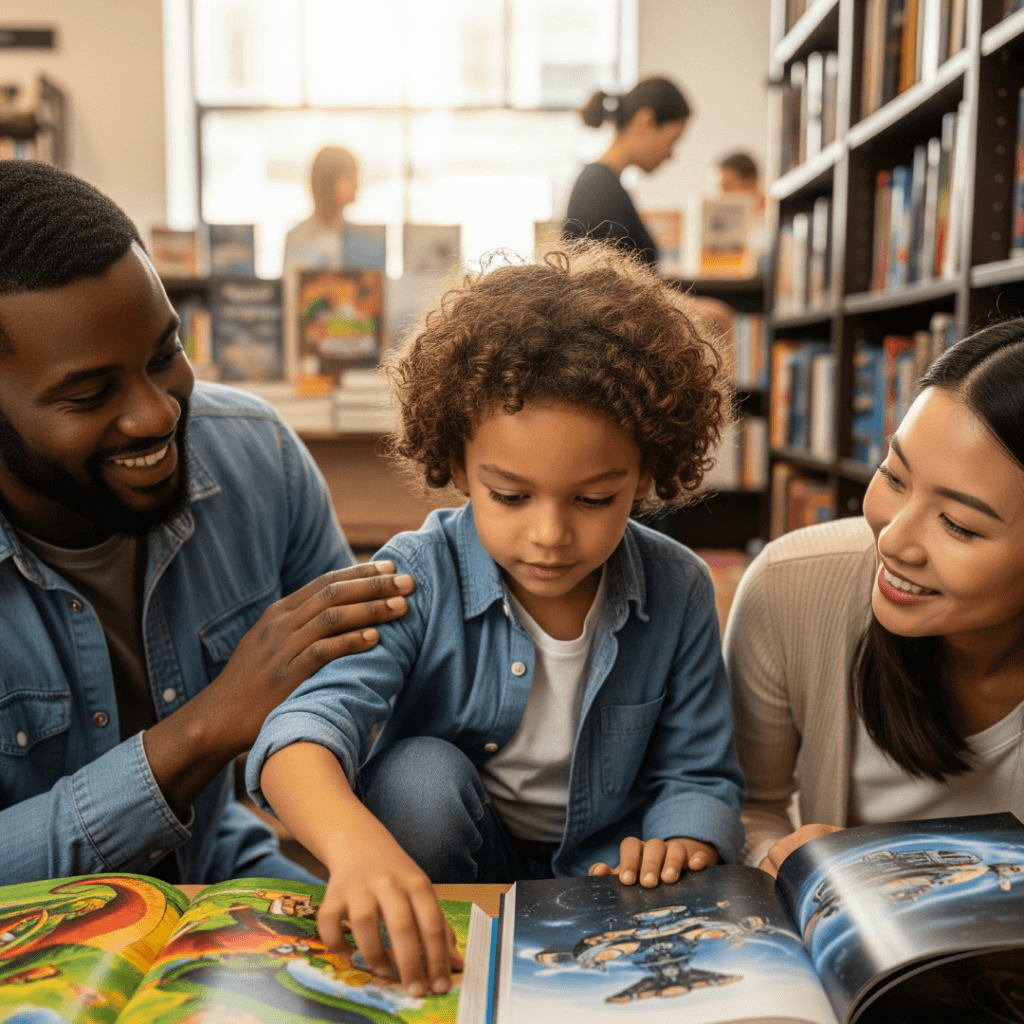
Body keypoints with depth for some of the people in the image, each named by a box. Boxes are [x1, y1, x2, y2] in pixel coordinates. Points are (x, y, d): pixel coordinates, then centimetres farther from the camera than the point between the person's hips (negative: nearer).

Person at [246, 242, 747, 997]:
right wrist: (356, 841, -59)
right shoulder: (417, 578, -21)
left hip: (600, 869, 0)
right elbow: (309, 723, -36)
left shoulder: (678, 592, -13)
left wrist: (678, 850, -28)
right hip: (449, 870, 1)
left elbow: (698, 774, -3)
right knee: (419, 773, -30)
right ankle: (411, 970, -8)